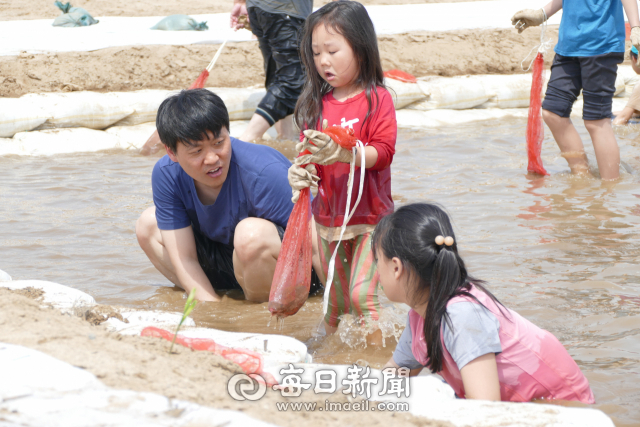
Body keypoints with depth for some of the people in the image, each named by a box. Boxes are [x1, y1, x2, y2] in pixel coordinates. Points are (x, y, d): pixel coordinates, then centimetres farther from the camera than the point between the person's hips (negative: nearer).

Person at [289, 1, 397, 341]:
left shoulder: (377, 99, -9)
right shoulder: (316, 103, 7)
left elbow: (383, 152, -18)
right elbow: (308, 150, 8)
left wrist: (342, 153, -33)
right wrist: (300, 169, -16)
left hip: (370, 216, -5)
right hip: (328, 216, 5)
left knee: (362, 293, -13)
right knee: (335, 300, 14)